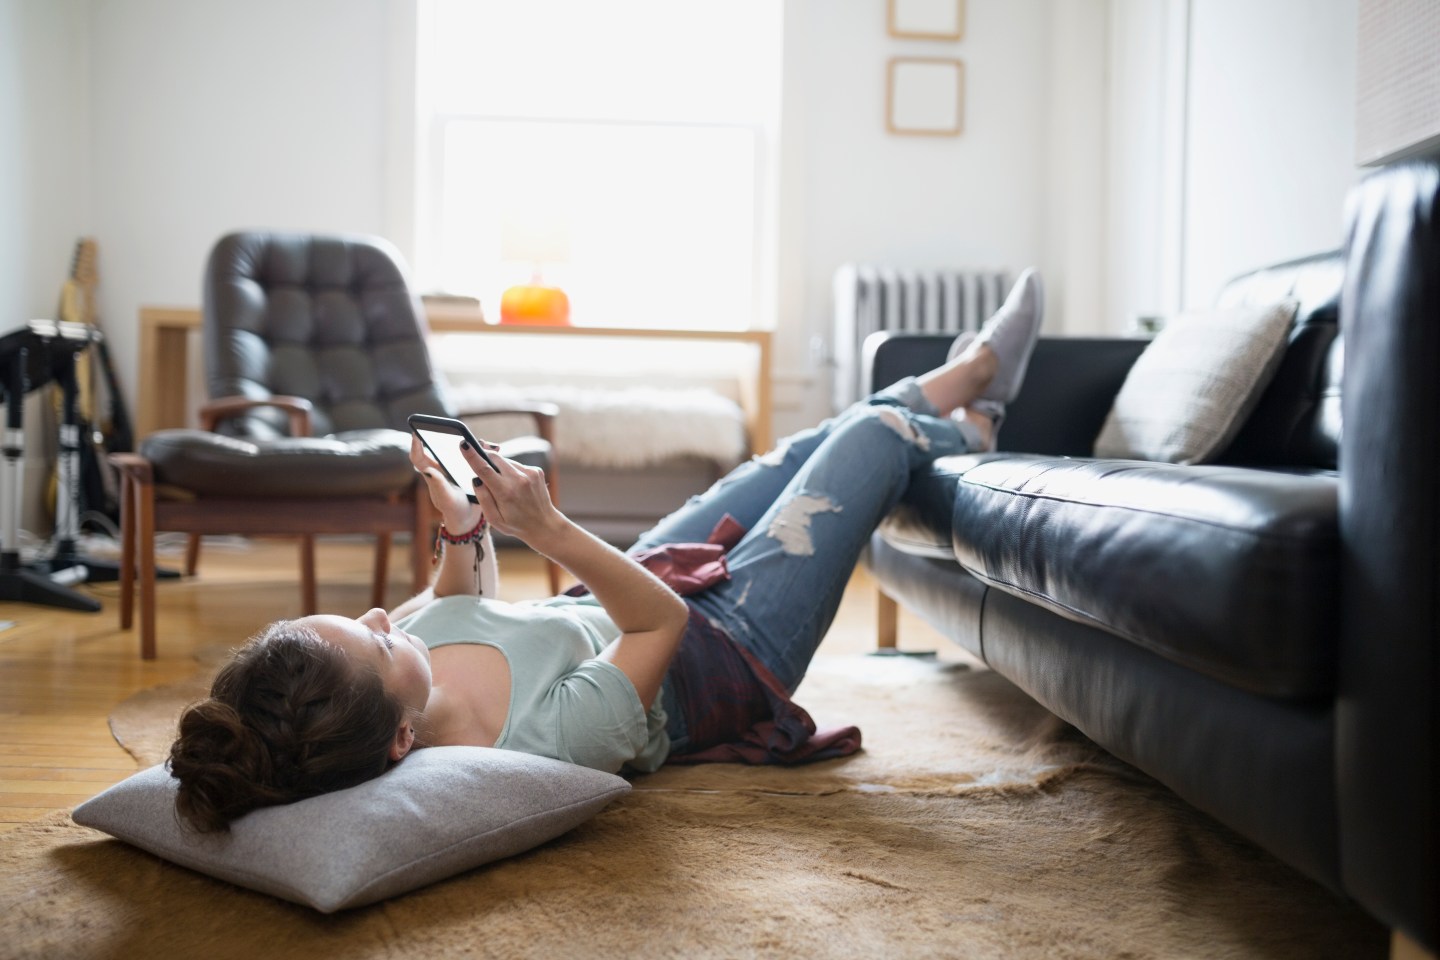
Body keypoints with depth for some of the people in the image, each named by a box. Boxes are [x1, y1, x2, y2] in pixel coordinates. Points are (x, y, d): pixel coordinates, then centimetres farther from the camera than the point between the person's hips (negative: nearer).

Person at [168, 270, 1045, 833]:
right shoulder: (538, 742, -47)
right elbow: (663, 621, -32)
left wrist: (461, 529, -17)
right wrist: (549, 531, -40)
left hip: (605, 607, 7)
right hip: (723, 654, -6)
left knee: (808, 449, 21)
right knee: (875, 437, 6)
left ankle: (946, 388, 54)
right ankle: (962, 430, 47)